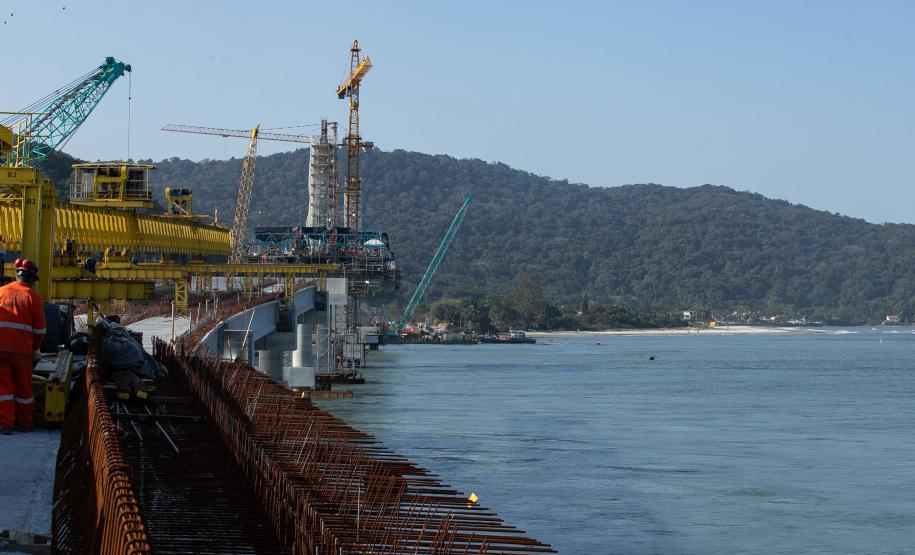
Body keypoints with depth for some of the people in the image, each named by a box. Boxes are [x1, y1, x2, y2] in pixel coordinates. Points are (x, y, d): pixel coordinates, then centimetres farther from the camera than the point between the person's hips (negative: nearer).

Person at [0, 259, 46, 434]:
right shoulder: (33, 296, -2)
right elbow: (39, 329, -2)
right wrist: (36, 349, 14)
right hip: (22, 348, -1)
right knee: (23, 386, 13)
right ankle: (25, 423, 23)